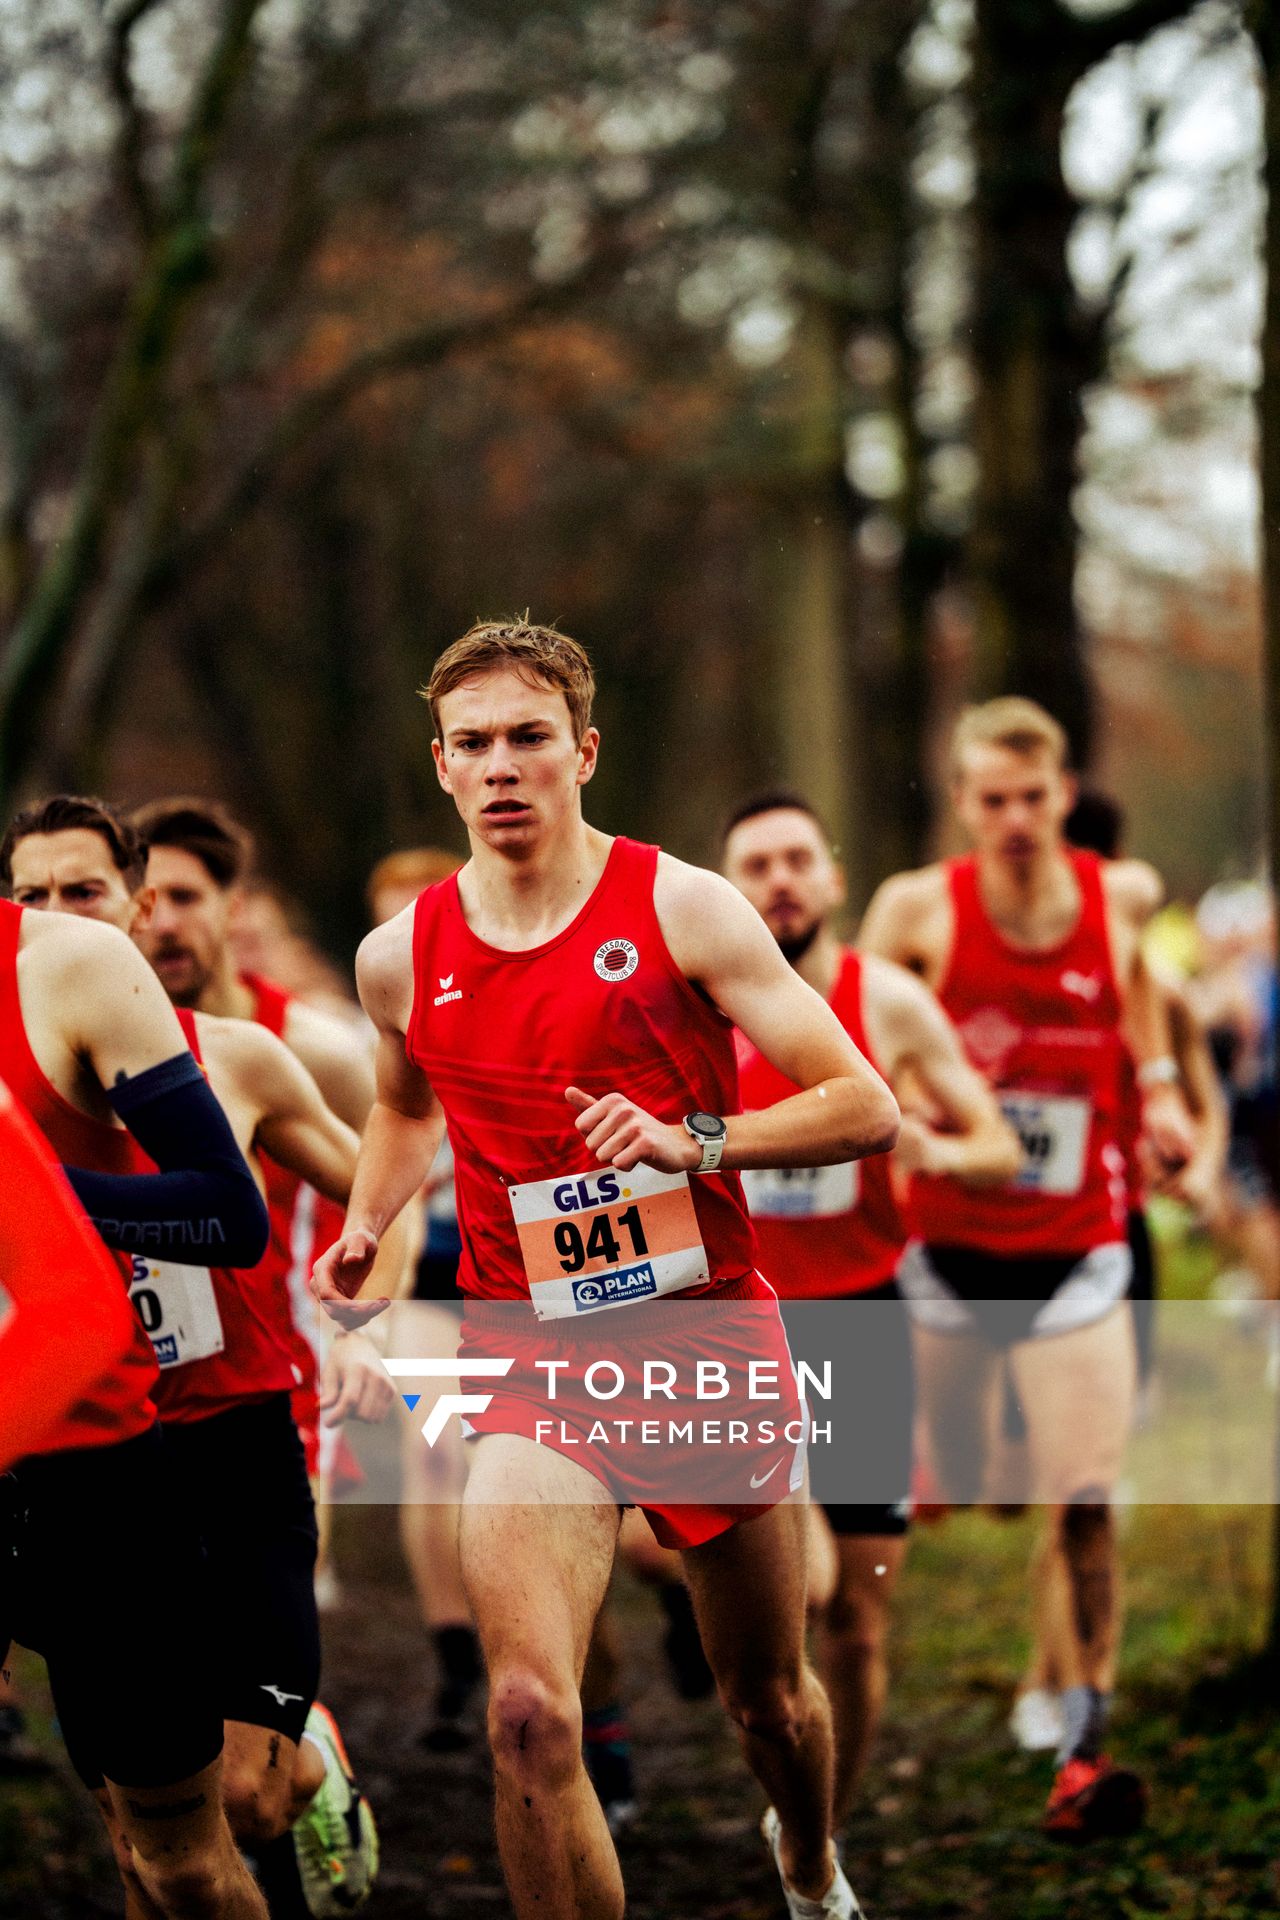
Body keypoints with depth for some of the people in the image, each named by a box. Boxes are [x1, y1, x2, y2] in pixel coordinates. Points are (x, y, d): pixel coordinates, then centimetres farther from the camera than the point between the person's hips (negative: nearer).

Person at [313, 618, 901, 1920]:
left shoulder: (683, 908, -7)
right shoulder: (399, 957, 2)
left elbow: (866, 1111, -8)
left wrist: (691, 1141, -23)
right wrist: (364, 1228, 7)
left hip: (711, 1341, 0)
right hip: (530, 1360, 0)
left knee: (770, 1703, 17)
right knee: (528, 1713, -22)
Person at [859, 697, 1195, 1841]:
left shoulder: (1122, 895, -2)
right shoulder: (918, 911, -9)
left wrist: (1158, 1081, 10)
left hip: (1076, 1251, 0)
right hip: (949, 1245, 0)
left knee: (1085, 1506, -12)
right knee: (958, 1503, 11)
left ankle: (1084, 1751, -11)